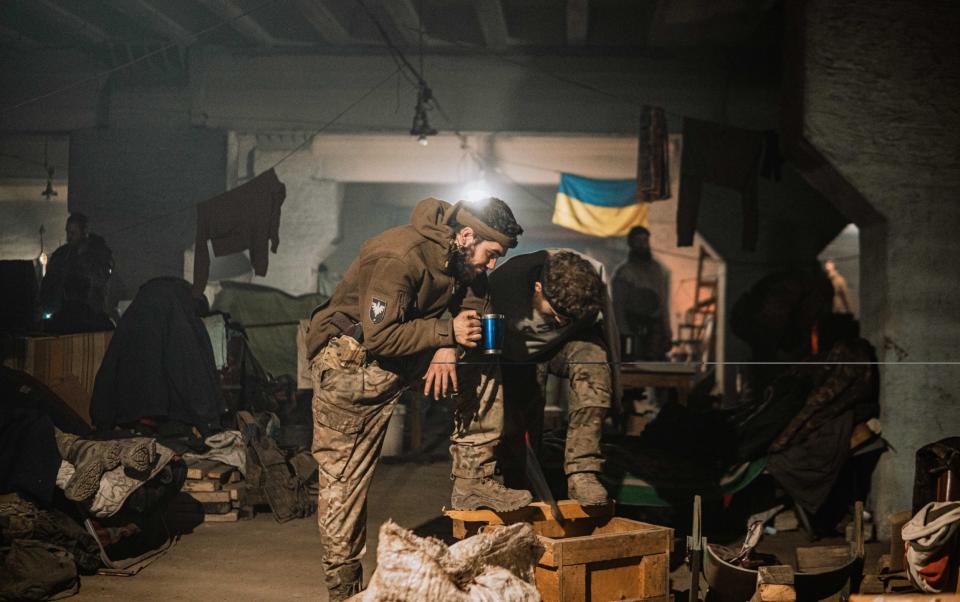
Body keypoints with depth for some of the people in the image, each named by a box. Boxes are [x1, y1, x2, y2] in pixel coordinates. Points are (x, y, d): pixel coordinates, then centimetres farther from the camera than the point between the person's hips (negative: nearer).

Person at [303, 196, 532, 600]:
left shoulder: (461, 259, -2)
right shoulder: (397, 259, -28)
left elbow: (473, 304, 4)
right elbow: (378, 337, -31)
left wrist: (447, 349, -15)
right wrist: (447, 333, -29)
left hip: (406, 354, 8)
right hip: (349, 359, -8)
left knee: (484, 373, -2)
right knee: (344, 476, -2)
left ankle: (473, 484, 3)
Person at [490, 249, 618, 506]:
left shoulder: (594, 275, -27)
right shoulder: (504, 282, -32)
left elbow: (606, 324, -9)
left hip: (571, 342, 0)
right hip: (521, 351, 0)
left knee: (594, 362, -32)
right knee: (514, 431, -9)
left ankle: (582, 472, -30)